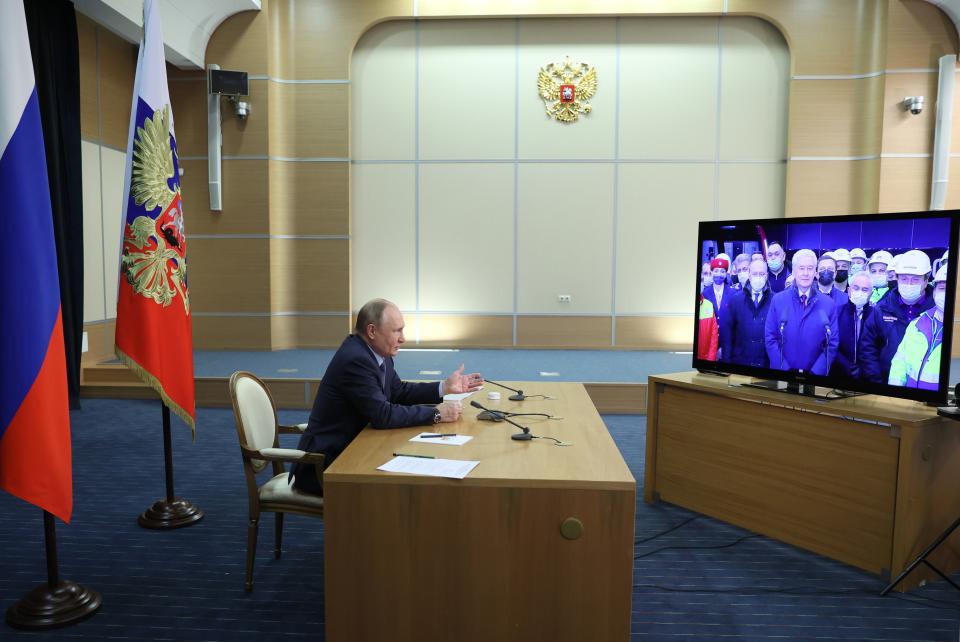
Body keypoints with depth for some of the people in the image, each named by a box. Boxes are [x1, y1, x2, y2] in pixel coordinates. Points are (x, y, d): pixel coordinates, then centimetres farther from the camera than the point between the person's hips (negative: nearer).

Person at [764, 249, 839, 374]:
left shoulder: (829, 304, 1)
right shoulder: (778, 300, -1)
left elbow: (832, 343, -1)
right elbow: (770, 338, -4)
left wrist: (815, 372, -11)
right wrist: (786, 370, -12)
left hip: (815, 374, 1)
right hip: (782, 374, 0)